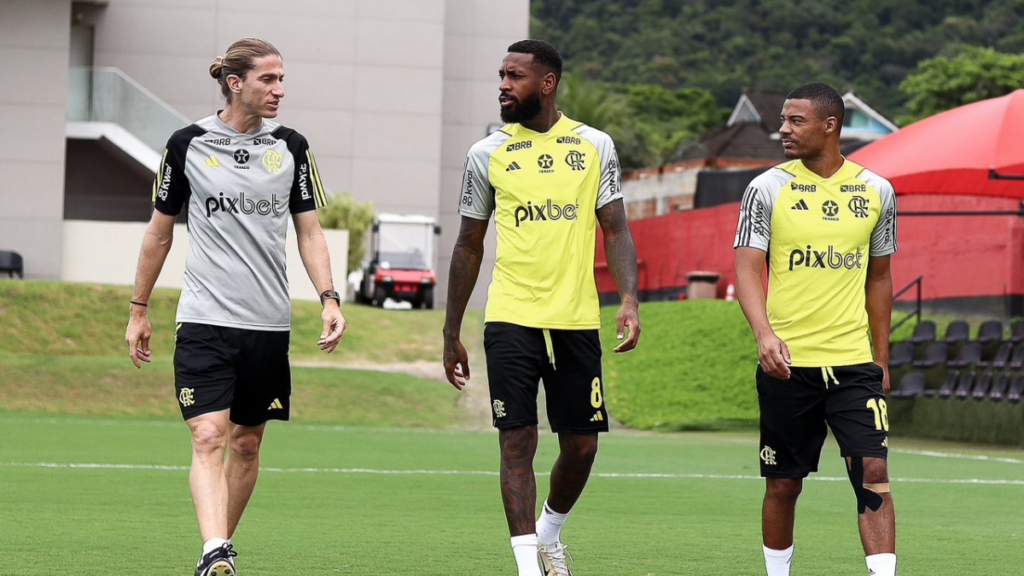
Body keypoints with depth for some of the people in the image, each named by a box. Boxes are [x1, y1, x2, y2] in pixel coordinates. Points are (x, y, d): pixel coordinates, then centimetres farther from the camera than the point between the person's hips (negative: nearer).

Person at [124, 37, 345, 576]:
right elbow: (159, 230, 10)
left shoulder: (291, 146, 6)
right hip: (205, 319, -3)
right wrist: (138, 311, 13)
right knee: (209, 438, -16)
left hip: (268, 323, 3)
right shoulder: (188, 144, 0)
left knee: (247, 443, 9)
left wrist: (329, 298, -5)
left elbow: (309, 231, 10)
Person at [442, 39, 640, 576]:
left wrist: (629, 299, -11)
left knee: (581, 445, 5)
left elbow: (615, 230, 6)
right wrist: (451, 335, 11)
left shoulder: (595, 146, 5)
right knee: (517, 441, -7)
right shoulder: (487, 154, 5)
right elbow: (468, 246, 11)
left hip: (577, 320, 1)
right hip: (510, 320, -1)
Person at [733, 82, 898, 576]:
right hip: (787, 364, -1)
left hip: (854, 363, 1)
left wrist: (881, 359, 14)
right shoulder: (767, 189, 1)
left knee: (873, 472, -10)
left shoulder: (875, 191, 7)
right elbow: (747, 269, -5)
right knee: (783, 484, 6)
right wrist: (764, 333, -22)